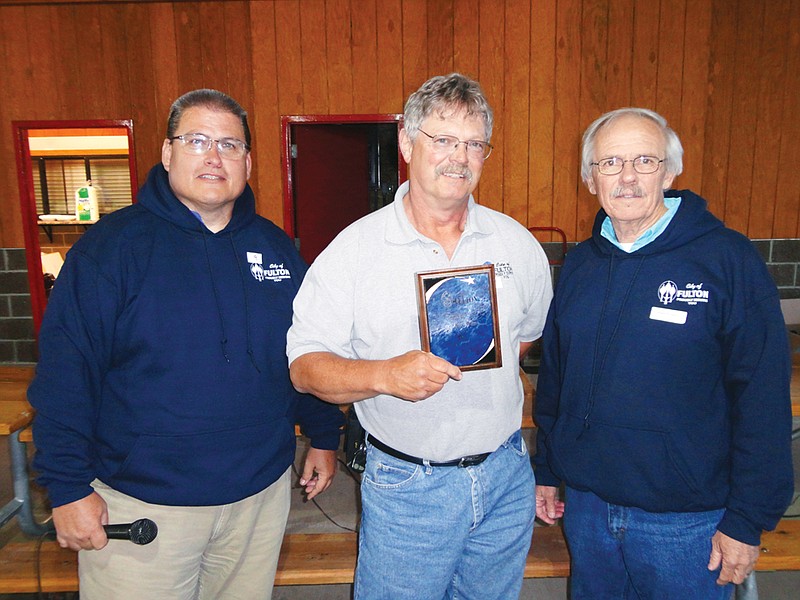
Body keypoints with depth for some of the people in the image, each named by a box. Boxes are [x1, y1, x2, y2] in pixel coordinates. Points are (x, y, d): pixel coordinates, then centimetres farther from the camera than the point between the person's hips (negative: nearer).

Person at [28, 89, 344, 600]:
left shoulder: (276, 246, 3)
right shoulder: (113, 244, -9)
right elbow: (64, 371, -11)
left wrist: (324, 436, 11)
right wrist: (69, 487, -11)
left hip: (261, 493, 4)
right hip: (141, 503, -3)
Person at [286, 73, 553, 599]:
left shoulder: (517, 243, 1)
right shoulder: (355, 249, -10)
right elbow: (304, 364, -12)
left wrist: (481, 373, 3)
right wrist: (386, 374, -28)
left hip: (506, 477, 4)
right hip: (406, 486, -3)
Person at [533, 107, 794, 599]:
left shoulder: (729, 259, -12)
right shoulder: (579, 264, 2)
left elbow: (764, 397, -12)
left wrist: (747, 520, -11)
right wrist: (547, 471, 12)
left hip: (685, 521, -4)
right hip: (586, 506, 5)